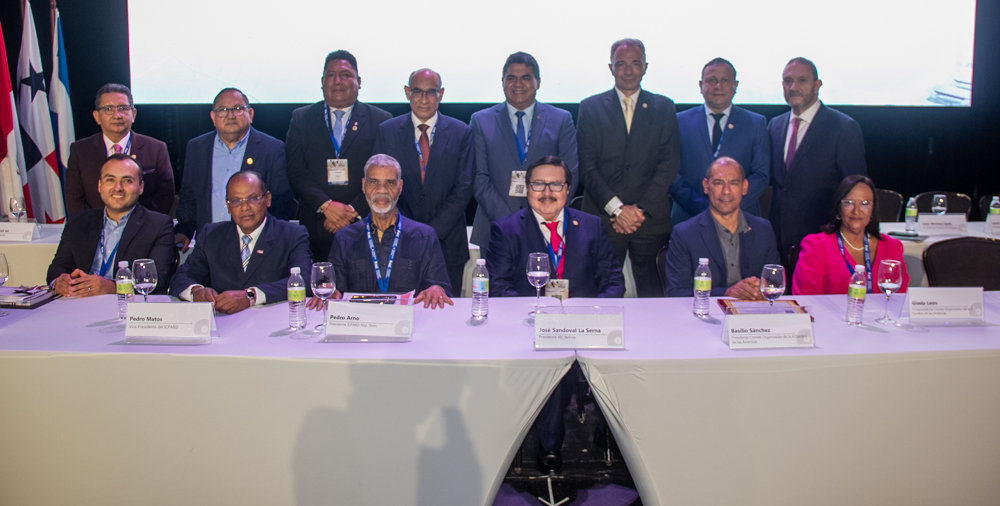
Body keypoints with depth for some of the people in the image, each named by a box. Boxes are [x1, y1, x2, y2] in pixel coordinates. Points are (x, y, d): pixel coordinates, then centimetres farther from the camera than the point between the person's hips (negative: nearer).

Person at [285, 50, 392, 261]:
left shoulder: (381, 121, 6)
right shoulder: (301, 118, 11)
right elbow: (295, 172, 2)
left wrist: (354, 211, -11)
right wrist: (326, 205, -12)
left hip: (363, 226, -1)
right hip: (315, 229, 1)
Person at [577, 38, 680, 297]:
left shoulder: (664, 108, 10)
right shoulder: (590, 107, 8)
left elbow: (669, 164, 2)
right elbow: (586, 164, 0)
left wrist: (640, 209, -9)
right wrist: (616, 208, -10)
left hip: (651, 217, 1)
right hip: (602, 217, -1)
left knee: (652, 291, 5)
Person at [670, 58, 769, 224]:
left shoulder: (756, 124, 8)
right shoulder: (680, 121, 5)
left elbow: (761, 175, 1)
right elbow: (672, 174, -2)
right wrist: (704, 208, -14)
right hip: (689, 220, 0)